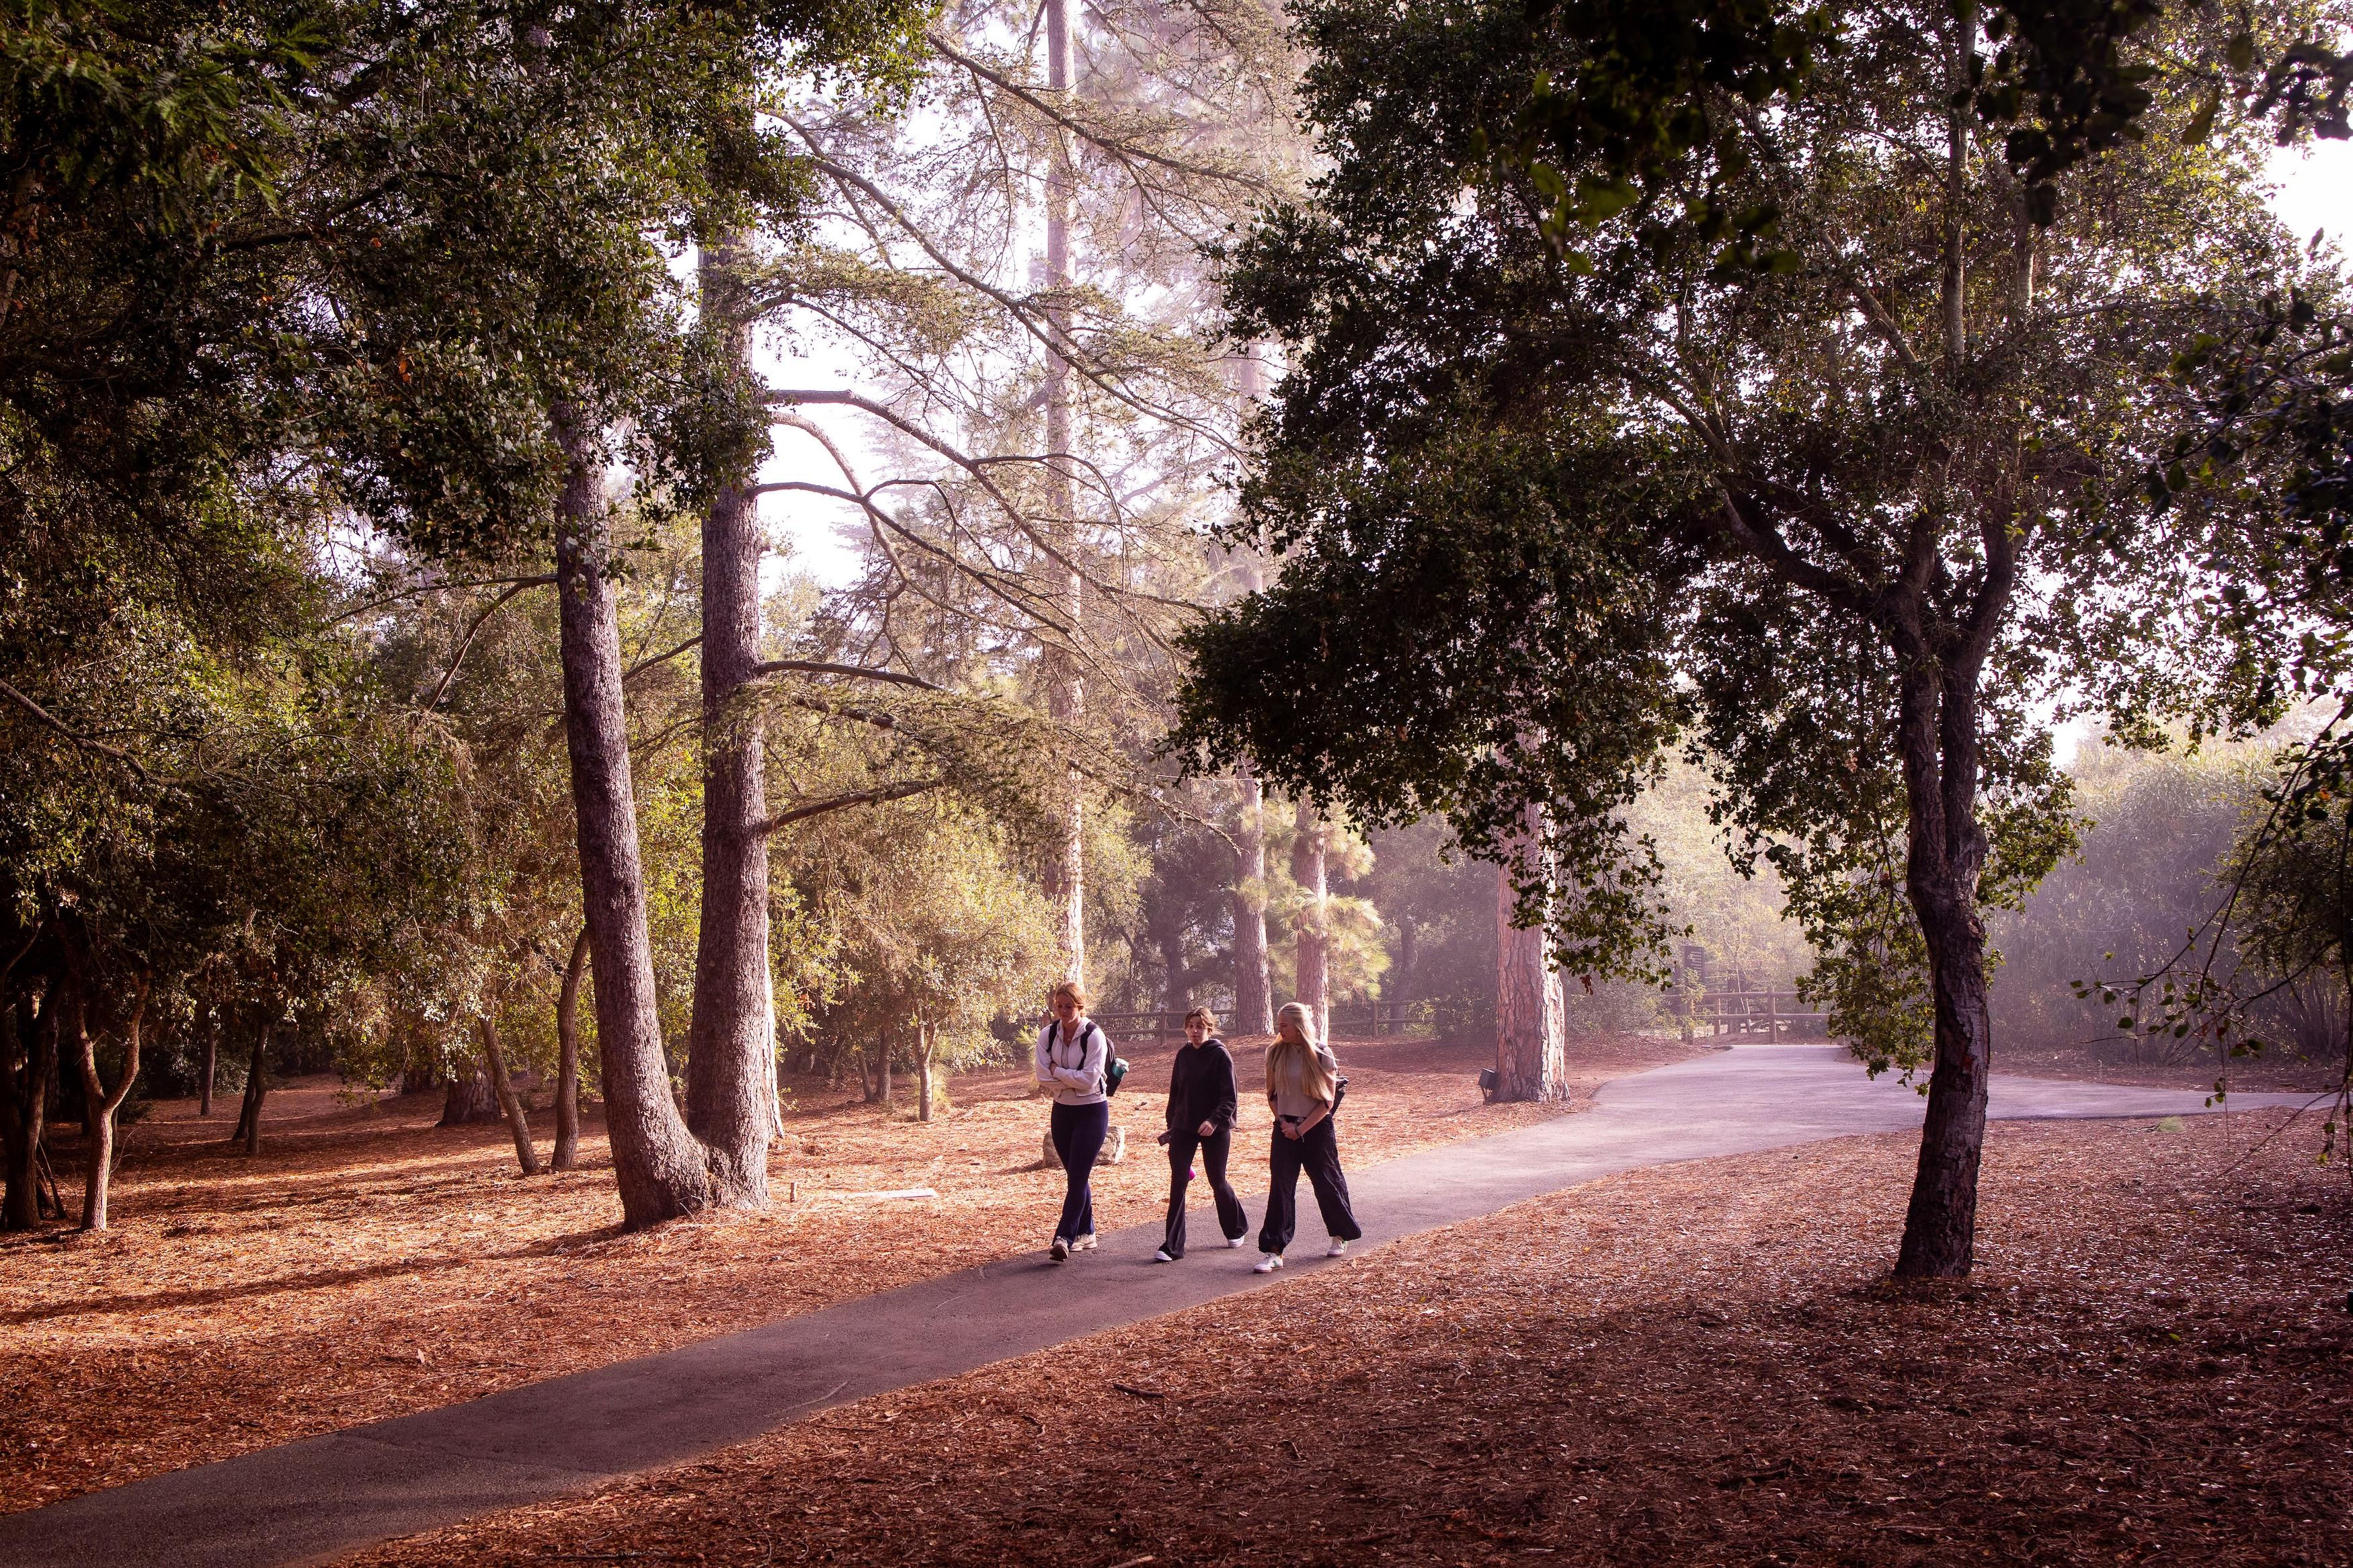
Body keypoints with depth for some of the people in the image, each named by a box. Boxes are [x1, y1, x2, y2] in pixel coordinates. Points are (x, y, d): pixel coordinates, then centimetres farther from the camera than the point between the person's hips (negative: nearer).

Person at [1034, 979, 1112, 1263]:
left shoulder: (1094, 1037, -15)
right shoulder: (1047, 1035, -1)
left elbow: (1089, 1080, -22)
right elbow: (1043, 1076, -9)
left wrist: (1058, 1072, -13)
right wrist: (1073, 1079, -16)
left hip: (1092, 1111, -5)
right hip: (1062, 1110, 5)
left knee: (1077, 1178, -11)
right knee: (1076, 1177, 13)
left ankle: (1064, 1238, -17)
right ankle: (1086, 1234, 23)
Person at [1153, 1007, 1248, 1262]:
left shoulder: (1220, 1055, -10)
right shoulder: (1183, 1054, 5)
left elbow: (1229, 1097, -14)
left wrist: (1214, 1120, -28)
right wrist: (1171, 1125, 15)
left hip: (1214, 1129, -4)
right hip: (1183, 1127, 4)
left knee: (1217, 1181, 9)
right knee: (1177, 1183, -5)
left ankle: (1236, 1229, 35)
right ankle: (1172, 1246, -5)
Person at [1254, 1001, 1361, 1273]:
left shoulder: (1322, 1055, -9)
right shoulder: (1276, 1054, 1)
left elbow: (1327, 1101, -9)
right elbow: (1271, 1094, 10)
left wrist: (1301, 1129, -13)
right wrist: (1284, 1123, -5)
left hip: (1317, 1128, -3)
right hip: (1286, 1128, 3)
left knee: (1327, 1184, 9)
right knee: (1280, 1186, -5)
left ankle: (1340, 1236, 32)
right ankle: (1273, 1251, -6)